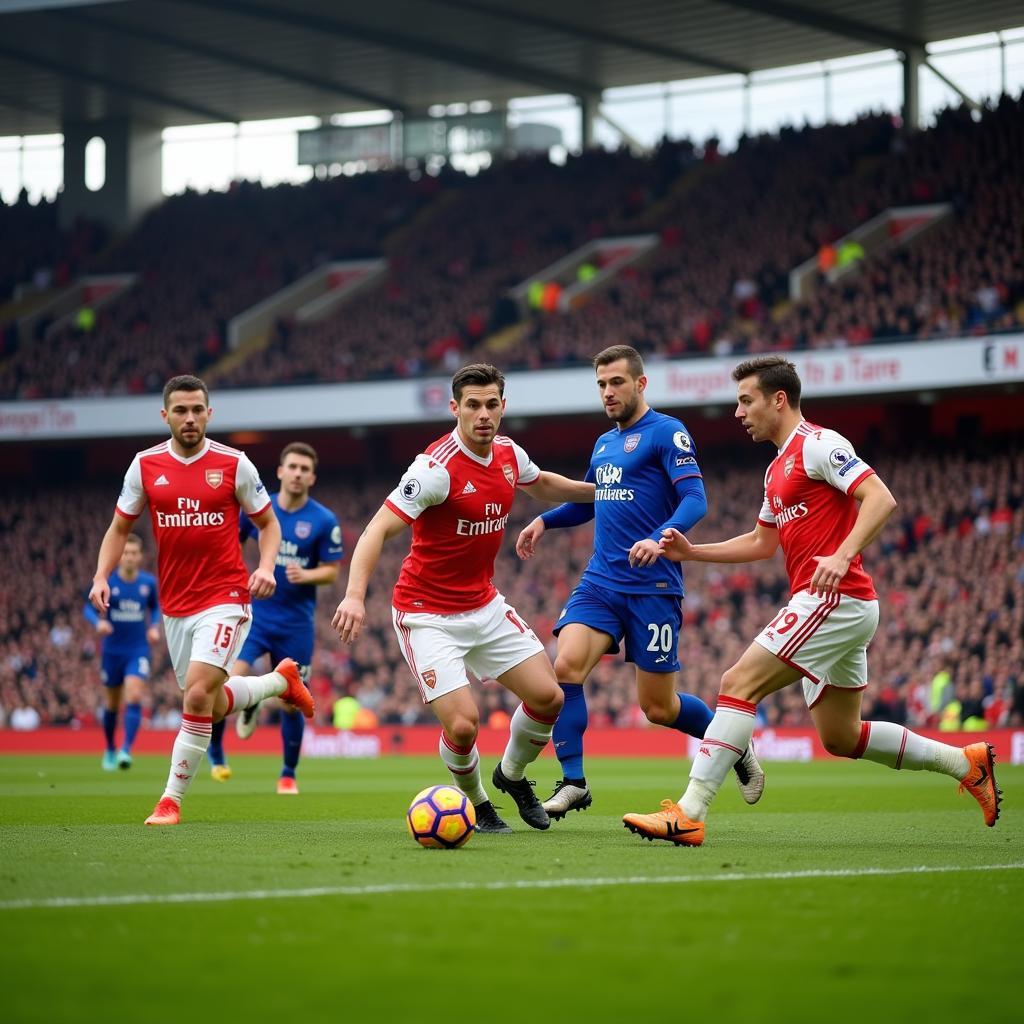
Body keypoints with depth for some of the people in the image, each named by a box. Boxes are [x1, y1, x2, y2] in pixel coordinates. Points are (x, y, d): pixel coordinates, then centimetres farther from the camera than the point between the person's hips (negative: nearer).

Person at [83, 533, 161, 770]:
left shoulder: (149, 582, -3)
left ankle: (126, 749, -20)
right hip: (112, 651, 0)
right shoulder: (106, 582, -8)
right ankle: (110, 750, 31)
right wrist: (98, 622, -23)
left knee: (134, 697, -20)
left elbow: (155, 607, 14)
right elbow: (89, 608, -2)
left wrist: (154, 626, -4)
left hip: (138, 651, 0)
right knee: (112, 704, 11)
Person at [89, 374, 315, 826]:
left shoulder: (234, 464, -5)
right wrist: (101, 576, -4)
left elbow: (268, 522, 6)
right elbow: (120, 527, 11)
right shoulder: (145, 465, 2)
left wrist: (265, 567, -13)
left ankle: (172, 799, -7)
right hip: (174, 606, 4)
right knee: (212, 704, 15)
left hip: (224, 599, -4)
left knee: (198, 695, -19)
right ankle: (281, 679, 43)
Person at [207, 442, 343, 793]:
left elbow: (332, 571, -2)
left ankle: (288, 775, 22)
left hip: (296, 624, 0)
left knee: (291, 703, 2)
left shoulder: (324, 520, -5)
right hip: (255, 615, 0)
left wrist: (305, 575, -21)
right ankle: (215, 752, 7)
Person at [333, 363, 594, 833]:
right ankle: (476, 804, 15)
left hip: (484, 606, 7)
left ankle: (512, 774, 29)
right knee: (463, 724, -18)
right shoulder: (438, 467, -24)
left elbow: (541, 484, 26)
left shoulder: (509, 454, 0)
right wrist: (355, 594, -41)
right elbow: (378, 530, -28)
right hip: (427, 614, -7)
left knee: (548, 696, -2)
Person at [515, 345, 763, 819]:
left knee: (658, 708, 1)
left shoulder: (667, 433, -6)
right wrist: (544, 521, 20)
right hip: (600, 581, 6)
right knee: (566, 665, -19)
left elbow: (695, 499, -17)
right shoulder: (603, 443, 17)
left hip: (653, 587, -6)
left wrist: (659, 539, -34)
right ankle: (573, 782, -13)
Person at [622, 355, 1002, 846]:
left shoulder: (818, 444, -8)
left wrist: (841, 556, -30)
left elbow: (880, 498, -18)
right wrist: (691, 552, 22)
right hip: (838, 608, 10)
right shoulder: (778, 469, 22)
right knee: (841, 737, 14)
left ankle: (688, 815, -21)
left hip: (835, 599, -10)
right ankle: (965, 762, 22)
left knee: (738, 684, -16)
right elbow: (762, 542, 31)